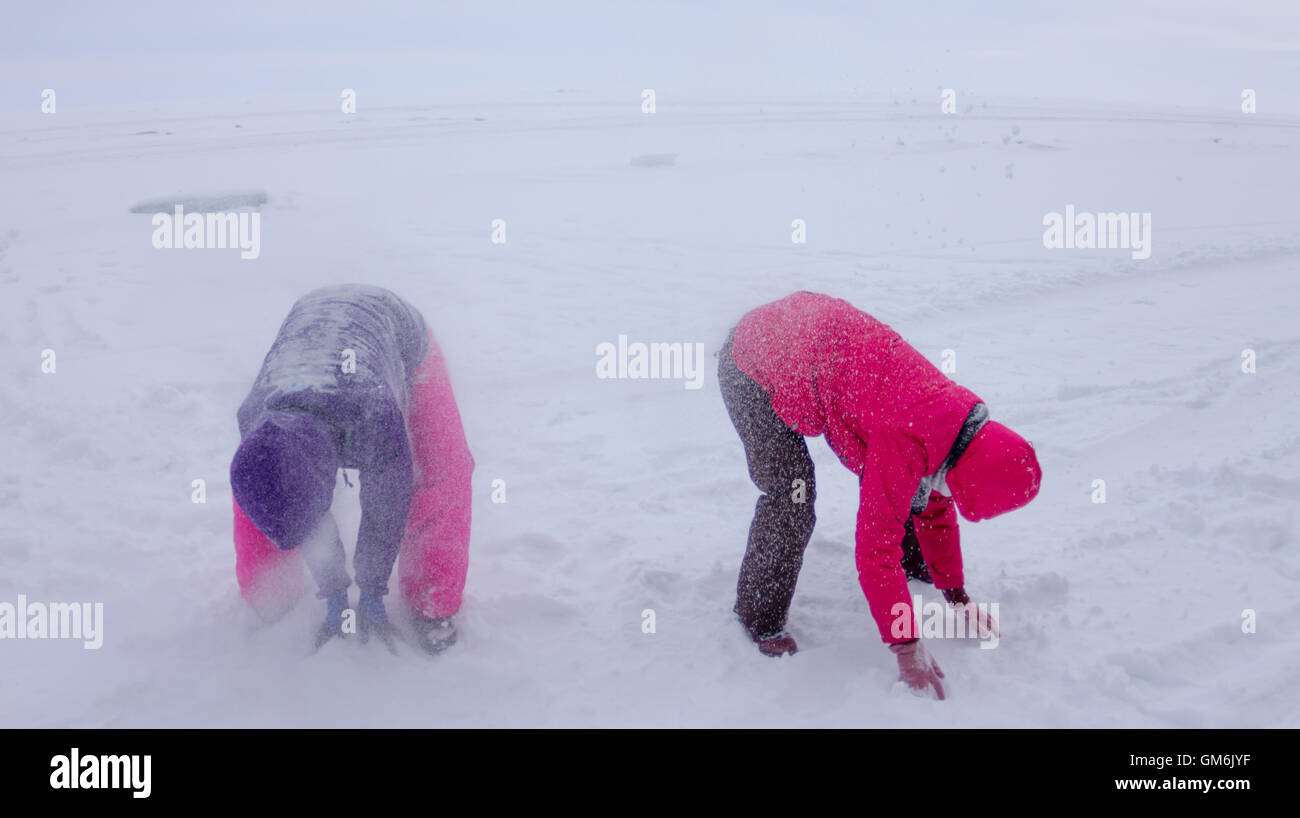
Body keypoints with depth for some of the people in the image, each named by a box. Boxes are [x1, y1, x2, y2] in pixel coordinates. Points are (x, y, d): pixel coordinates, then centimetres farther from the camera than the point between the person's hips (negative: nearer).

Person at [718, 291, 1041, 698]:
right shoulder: (906, 445, -31)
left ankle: (914, 566, 34)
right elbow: (876, 549, -28)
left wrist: (957, 597, 18)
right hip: (754, 368, -9)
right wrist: (907, 649, -21)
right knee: (791, 502, -15)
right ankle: (759, 618, 4)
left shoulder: (952, 411, -4)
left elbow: (935, 508, 12)